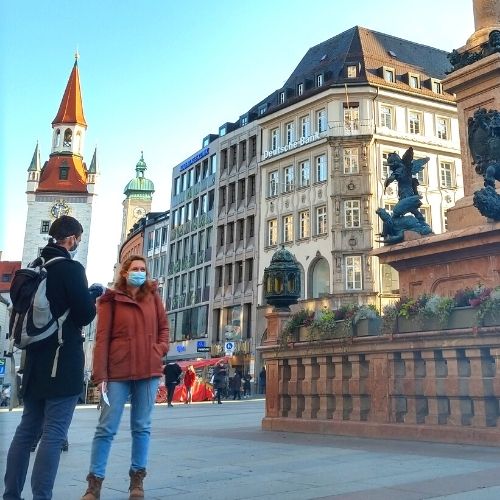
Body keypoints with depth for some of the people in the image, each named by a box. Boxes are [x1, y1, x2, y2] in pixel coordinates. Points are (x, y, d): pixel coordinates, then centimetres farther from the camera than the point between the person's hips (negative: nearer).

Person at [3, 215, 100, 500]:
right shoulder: (71, 268, -11)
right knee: (54, 433, -6)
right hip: (64, 361, -8)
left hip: (36, 359, 8)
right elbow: (85, 315, -14)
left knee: (27, 429, 14)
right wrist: (93, 295, 7)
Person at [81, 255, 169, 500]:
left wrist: (160, 349, -1)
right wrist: (100, 374, -10)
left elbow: (164, 327, 17)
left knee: (142, 427, 9)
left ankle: (137, 479, 19)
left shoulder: (153, 297, 9)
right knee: (106, 428, -1)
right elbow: (102, 338, -4)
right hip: (117, 372, -3)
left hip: (149, 371, 3)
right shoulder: (111, 299, 0)